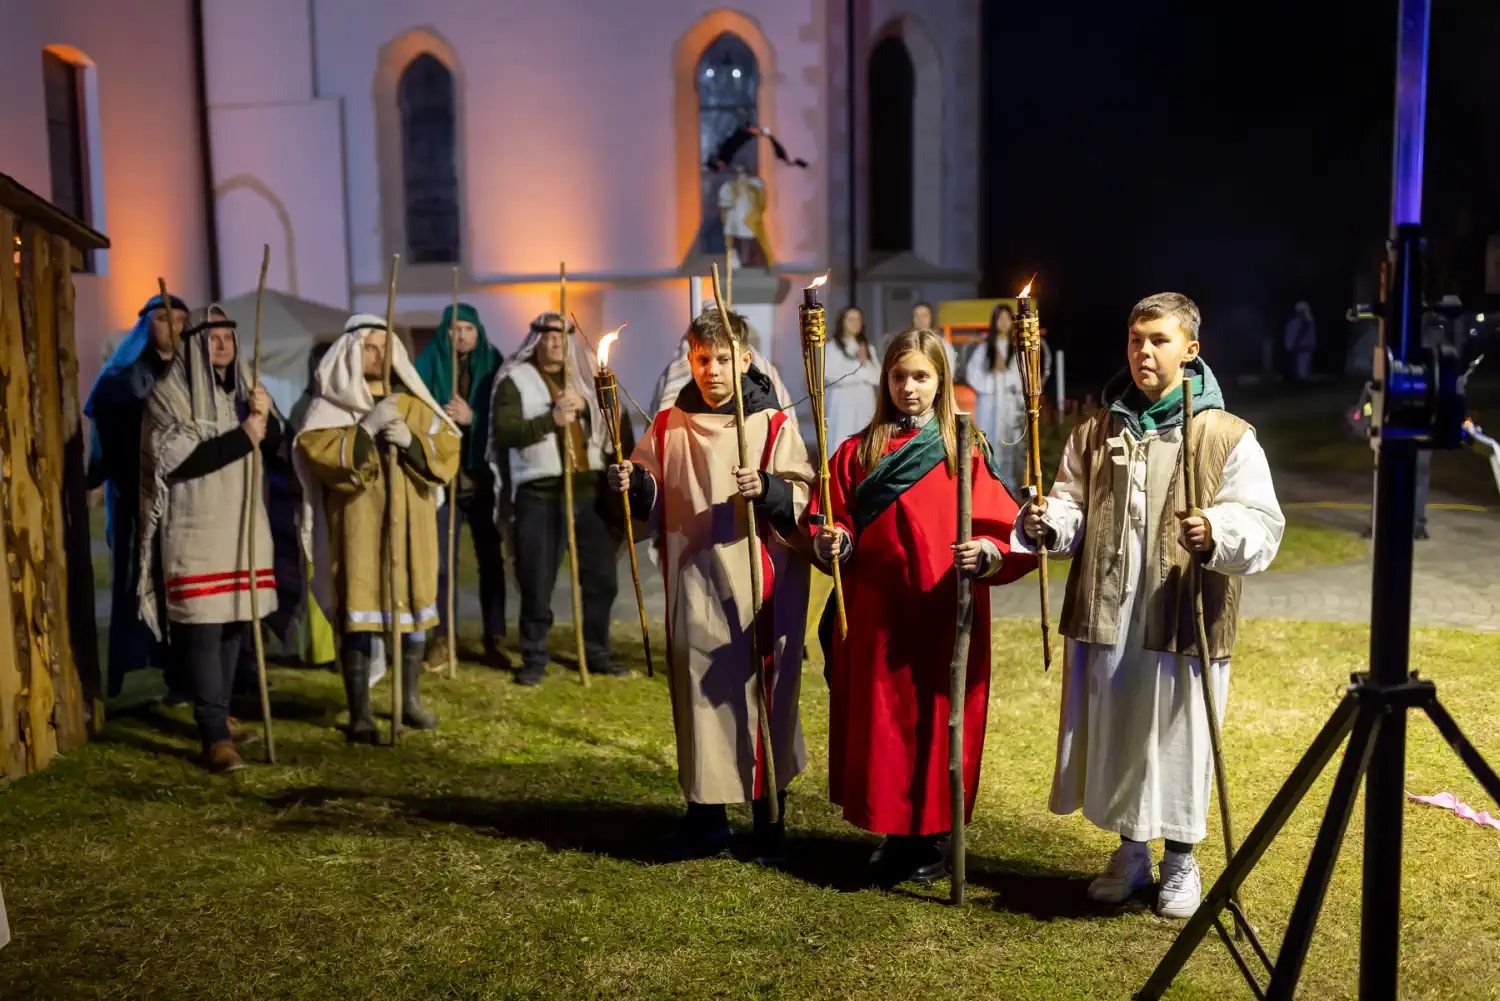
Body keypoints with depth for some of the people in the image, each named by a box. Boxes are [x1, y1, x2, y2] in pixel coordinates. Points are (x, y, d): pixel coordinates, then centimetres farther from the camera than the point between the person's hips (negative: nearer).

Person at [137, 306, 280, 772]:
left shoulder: (241, 386, 13)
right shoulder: (169, 393, -7)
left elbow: (274, 445, 9)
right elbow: (181, 460, -16)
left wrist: (264, 418, -11)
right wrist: (243, 437, -18)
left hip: (242, 523, 6)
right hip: (196, 528, -6)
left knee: (234, 623, 10)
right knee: (204, 627, -9)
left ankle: (217, 715, 24)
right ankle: (214, 737, -10)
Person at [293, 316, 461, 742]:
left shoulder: (411, 401, 12)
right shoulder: (330, 404, 2)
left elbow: (449, 449, 4)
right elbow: (314, 450, -14)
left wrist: (410, 440, -13)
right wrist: (366, 428, -21)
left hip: (409, 524, 4)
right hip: (358, 525, -4)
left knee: (413, 607, 9)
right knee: (359, 613, -6)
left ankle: (409, 700, 24)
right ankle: (360, 714, 1)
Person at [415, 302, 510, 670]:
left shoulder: (493, 366, 4)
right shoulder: (427, 366, 4)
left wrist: (471, 418, -17)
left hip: (483, 477, 1)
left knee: (491, 560, 4)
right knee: (441, 563, 1)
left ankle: (494, 640, 12)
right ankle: (440, 638, 12)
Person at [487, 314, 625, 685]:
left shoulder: (583, 378, 16)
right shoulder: (515, 380, 0)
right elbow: (504, 433, -13)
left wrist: (584, 406, -7)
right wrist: (551, 420, -19)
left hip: (588, 491, 5)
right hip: (540, 495, -5)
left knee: (602, 577, 9)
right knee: (537, 583, 0)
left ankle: (597, 653, 23)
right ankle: (534, 658, 14)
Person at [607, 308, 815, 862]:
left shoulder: (774, 424, -1)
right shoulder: (668, 426, 9)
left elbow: (803, 500, -8)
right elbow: (653, 505, 11)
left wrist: (767, 489, -27)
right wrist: (633, 484, -9)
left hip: (759, 589, -3)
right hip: (693, 584, 3)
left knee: (762, 697, 3)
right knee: (699, 696, 8)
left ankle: (770, 817, 18)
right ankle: (705, 815, 22)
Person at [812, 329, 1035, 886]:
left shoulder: (964, 453, 1)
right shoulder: (858, 452, 7)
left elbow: (1008, 534, -2)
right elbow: (835, 526, 8)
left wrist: (985, 554, -22)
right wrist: (833, 543, -13)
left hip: (944, 620, -2)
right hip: (876, 618, 2)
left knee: (938, 721, 4)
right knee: (883, 725, 7)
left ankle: (935, 838, 22)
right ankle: (894, 835, 23)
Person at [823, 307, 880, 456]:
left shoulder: (867, 348, 16)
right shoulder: (831, 346, 1)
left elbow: (878, 377, 8)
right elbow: (831, 375, -12)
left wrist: (865, 363, -9)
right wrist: (859, 367, -4)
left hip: (865, 404, 5)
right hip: (842, 403, -5)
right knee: (841, 445, -9)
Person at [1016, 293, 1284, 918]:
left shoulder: (1228, 437, -2)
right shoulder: (1094, 433, 10)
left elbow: (1263, 528, -8)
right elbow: (1075, 513, 12)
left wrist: (1216, 533, -28)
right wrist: (1050, 524, -10)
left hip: (1185, 625, -3)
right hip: (1104, 620, 4)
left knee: (1179, 740, 6)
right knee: (1111, 737, 13)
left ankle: (1180, 861, 28)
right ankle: (1130, 850, 33)